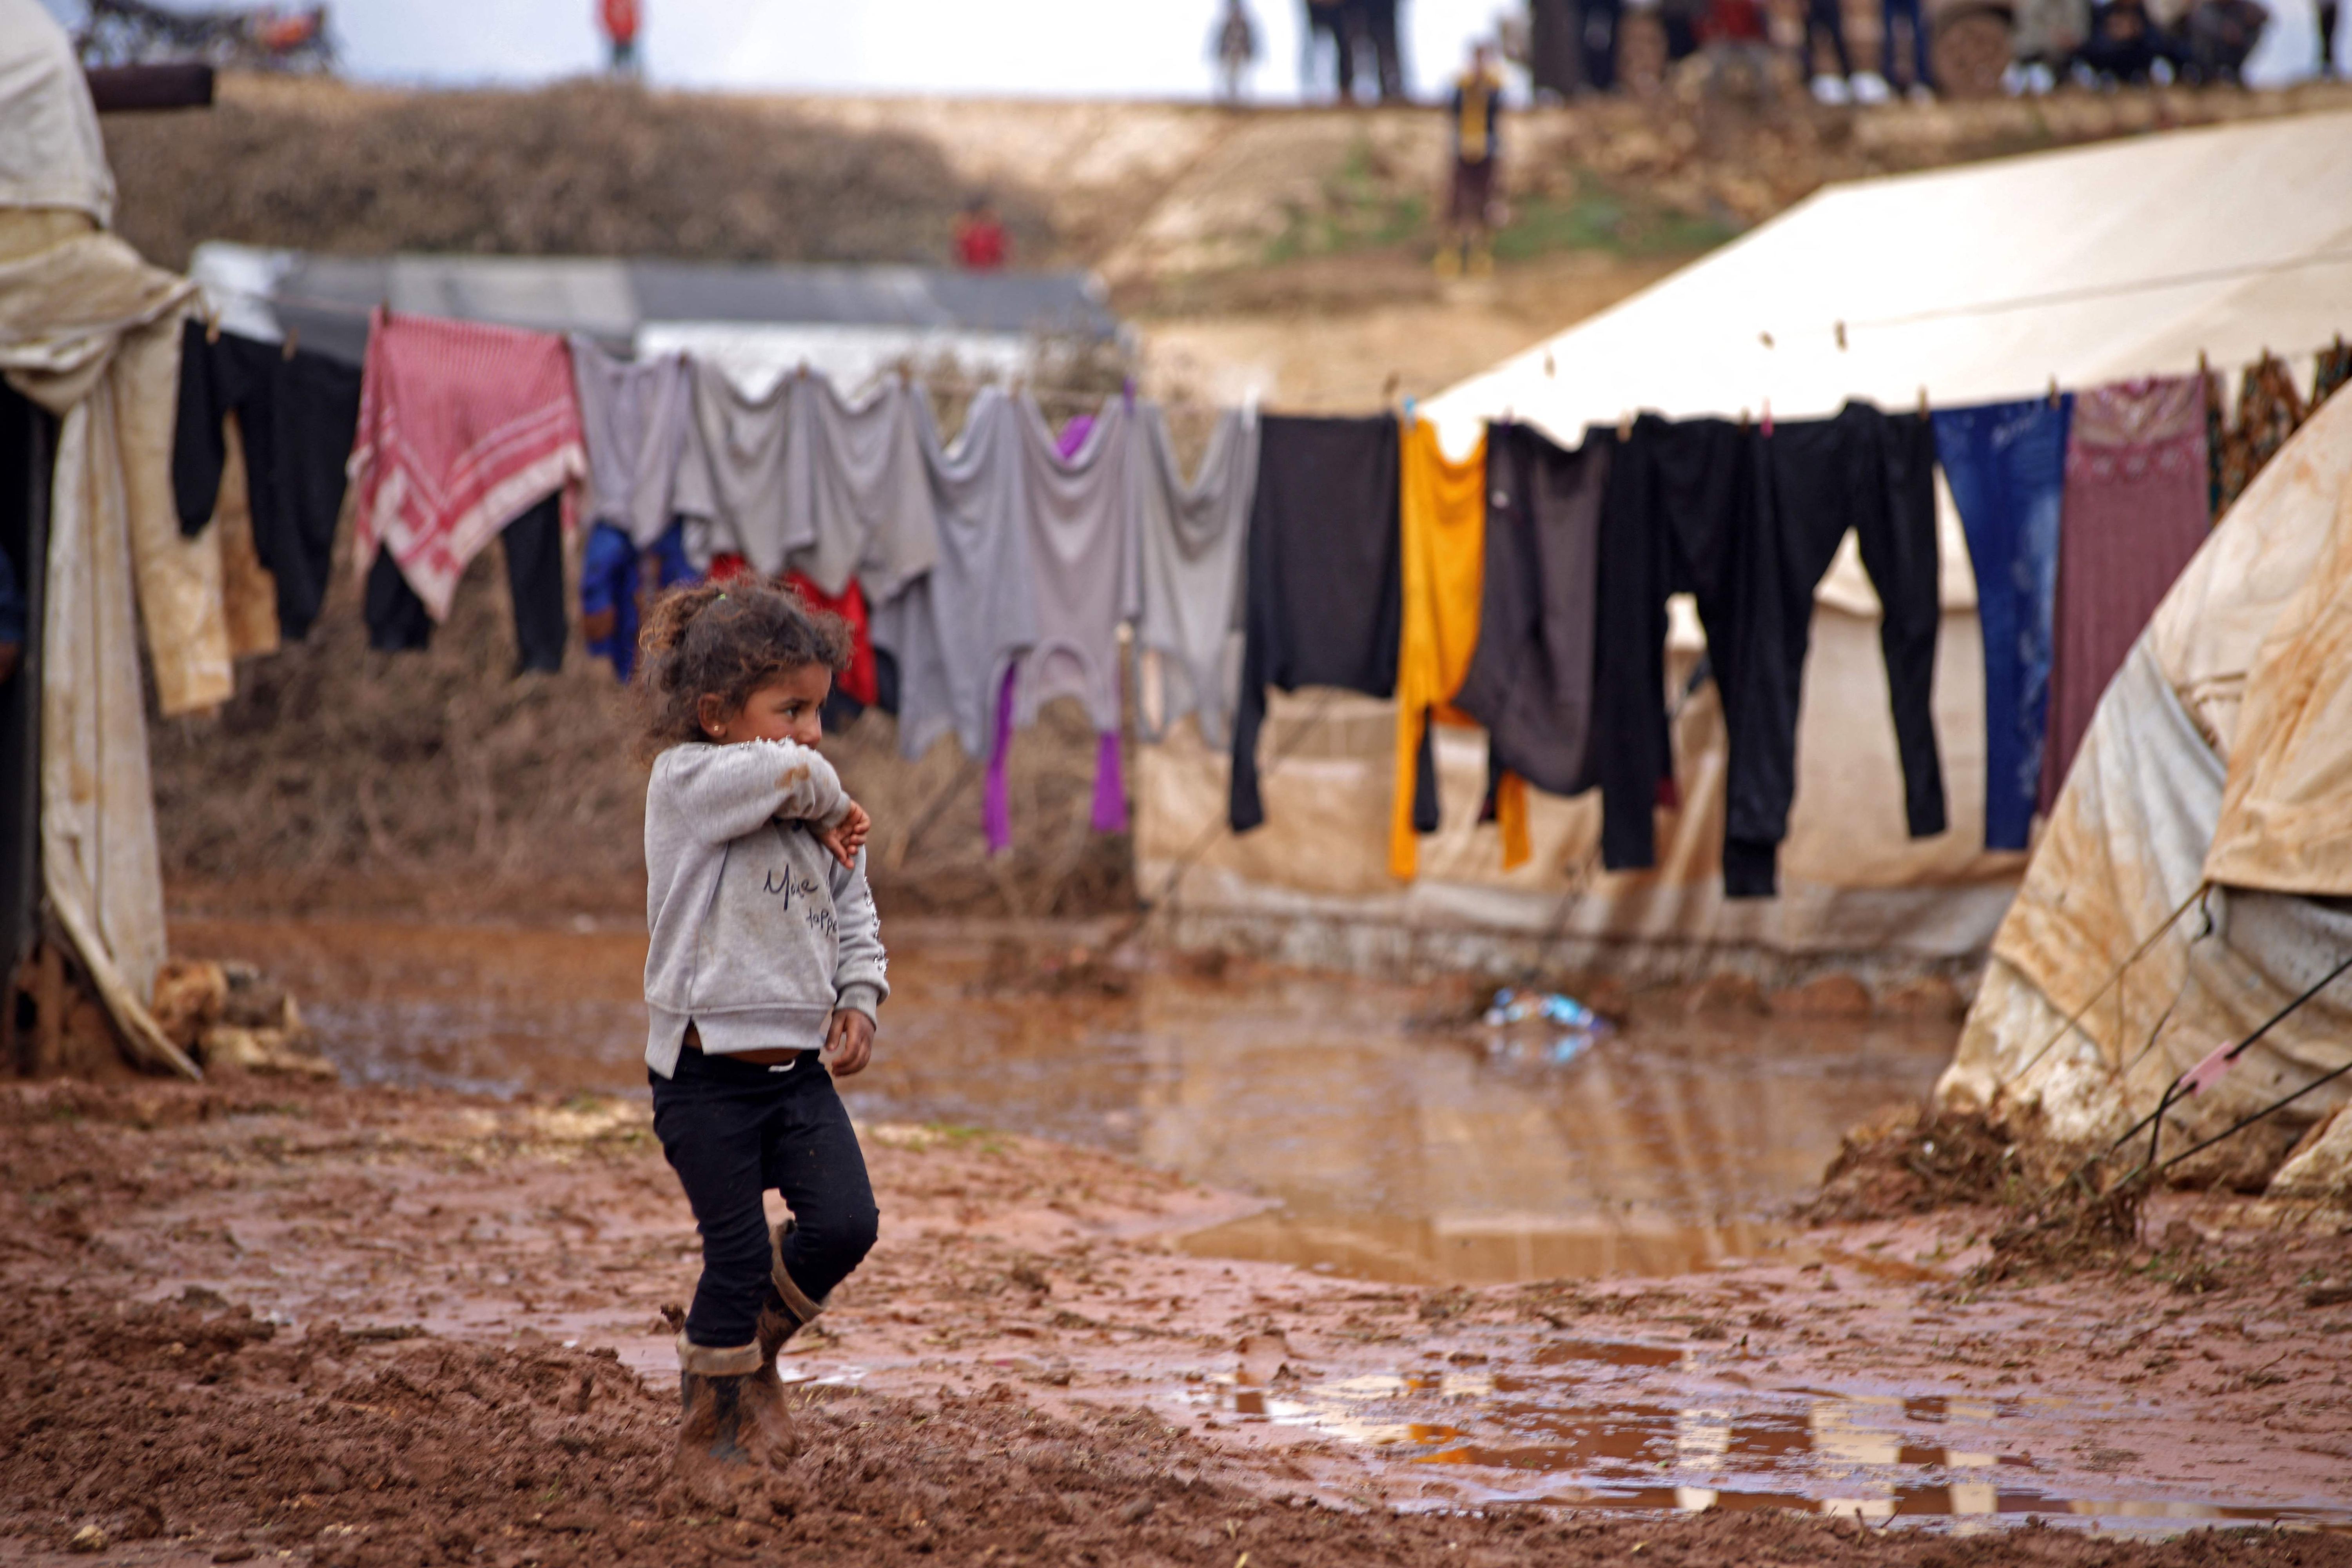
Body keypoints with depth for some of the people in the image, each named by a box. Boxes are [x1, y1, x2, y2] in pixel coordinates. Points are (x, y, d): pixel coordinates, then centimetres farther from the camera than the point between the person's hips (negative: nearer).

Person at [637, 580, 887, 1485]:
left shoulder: (820, 823, 11)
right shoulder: (687, 783, -10)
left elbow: (854, 914, 19)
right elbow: (787, 773, -27)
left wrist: (859, 1000, 3)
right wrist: (830, 806, -8)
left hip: (800, 1064, 6)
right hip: (707, 1071, -6)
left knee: (845, 1223, -7)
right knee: (737, 1252, -3)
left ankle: (756, 1351, 20)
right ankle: (708, 1429, 15)